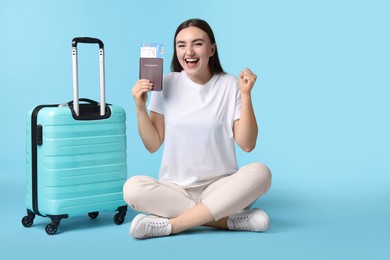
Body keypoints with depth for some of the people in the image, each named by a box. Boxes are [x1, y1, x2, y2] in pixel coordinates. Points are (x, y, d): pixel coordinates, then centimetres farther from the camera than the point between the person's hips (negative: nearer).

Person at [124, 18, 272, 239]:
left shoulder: (230, 85, -2)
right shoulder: (167, 85, 1)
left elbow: (247, 144, -7)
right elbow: (153, 145, 2)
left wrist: (246, 95, -14)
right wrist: (140, 108, -11)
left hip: (220, 187, 0)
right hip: (175, 188, 1)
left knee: (260, 173, -30)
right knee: (133, 188, -28)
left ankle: (170, 224, -26)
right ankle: (231, 219, -22)